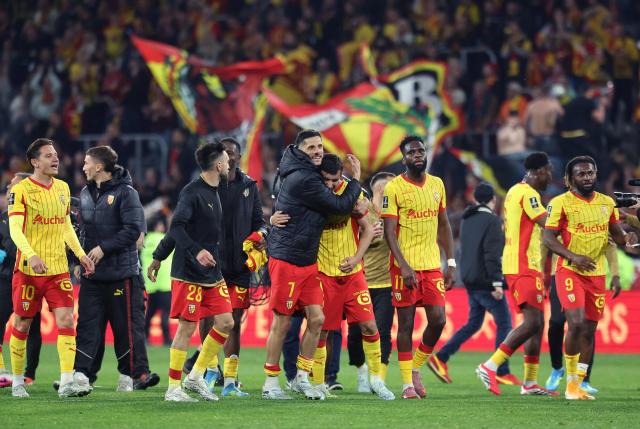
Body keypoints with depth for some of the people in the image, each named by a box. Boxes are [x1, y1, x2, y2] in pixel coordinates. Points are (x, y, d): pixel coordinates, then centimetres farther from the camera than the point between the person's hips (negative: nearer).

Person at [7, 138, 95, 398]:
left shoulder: (62, 188, 11)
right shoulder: (20, 190, -8)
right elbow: (15, 229, -17)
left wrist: (80, 254, 12)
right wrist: (31, 256, -32)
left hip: (59, 269, 4)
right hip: (28, 269, -4)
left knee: (66, 320, -9)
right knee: (22, 324, 4)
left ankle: (67, 383, -11)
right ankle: (17, 381, 19)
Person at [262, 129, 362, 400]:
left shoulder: (304, 174, 12)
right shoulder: (303, 179, -18)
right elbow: (341, 207, -14)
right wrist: (356, 179, -1)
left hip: (307, 262, 9)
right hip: (287, 260, -9)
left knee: (316, 319, 5)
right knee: (282, 323, -2)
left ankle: (301, 378, 14)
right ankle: (270, 383, 6)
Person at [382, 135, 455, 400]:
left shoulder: (437, 184, 10)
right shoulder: (394, 188, -6)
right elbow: (389, 232, -10)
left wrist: (451, 263, 11)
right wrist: (404, 266, -20)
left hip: (432, 265, 5)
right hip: (405, 266, -4)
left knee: (438, 320, -3)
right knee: (406, 323, -1)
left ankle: (415, 368, 19)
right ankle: (407, 383, 5)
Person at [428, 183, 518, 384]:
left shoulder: (467, 220, 13)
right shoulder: (492, 220, -12)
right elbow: (492, 254, -19)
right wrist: (497, 282, -20)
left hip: (470, 281, 8)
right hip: (486, 282, -8)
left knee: (473, 323, 16)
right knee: (504, 324, 0)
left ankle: (440, 358, 7)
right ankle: (502, 372, -2)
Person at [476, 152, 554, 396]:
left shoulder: (516, 191, 18)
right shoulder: (528, 194, -13)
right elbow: (548, 225, -23)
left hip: (526, 265, 11)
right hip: (523, 266, -11)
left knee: (538, 323, 10)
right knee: (532, 322, -15)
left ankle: (530, 383, 11)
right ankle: (490, 367, -16)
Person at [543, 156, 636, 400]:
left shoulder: (607, 203, 10)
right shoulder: (561, 203, -6)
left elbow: (616, 235, 18)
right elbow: (548, 239, -9)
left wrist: (627, 238, -6)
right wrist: (573, 257, -23)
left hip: (596, 274, 5)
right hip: (570, 272, -5)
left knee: (589, 330, 7)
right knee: (577, 323, -19)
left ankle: (578, 384, 16)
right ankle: (570, 381, -6)